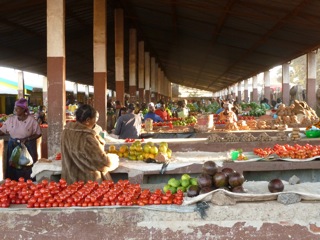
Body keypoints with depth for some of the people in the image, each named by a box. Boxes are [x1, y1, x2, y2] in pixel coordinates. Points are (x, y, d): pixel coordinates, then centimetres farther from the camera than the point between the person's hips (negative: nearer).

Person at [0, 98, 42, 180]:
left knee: (27, 169, 2)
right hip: (13, 147, 3)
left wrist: (27, 139, -17)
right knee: (13, 168, 6)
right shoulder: (11, 119, 1)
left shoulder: (31, 120, -9)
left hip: (27, 147, -3)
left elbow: (38, 134, -6)